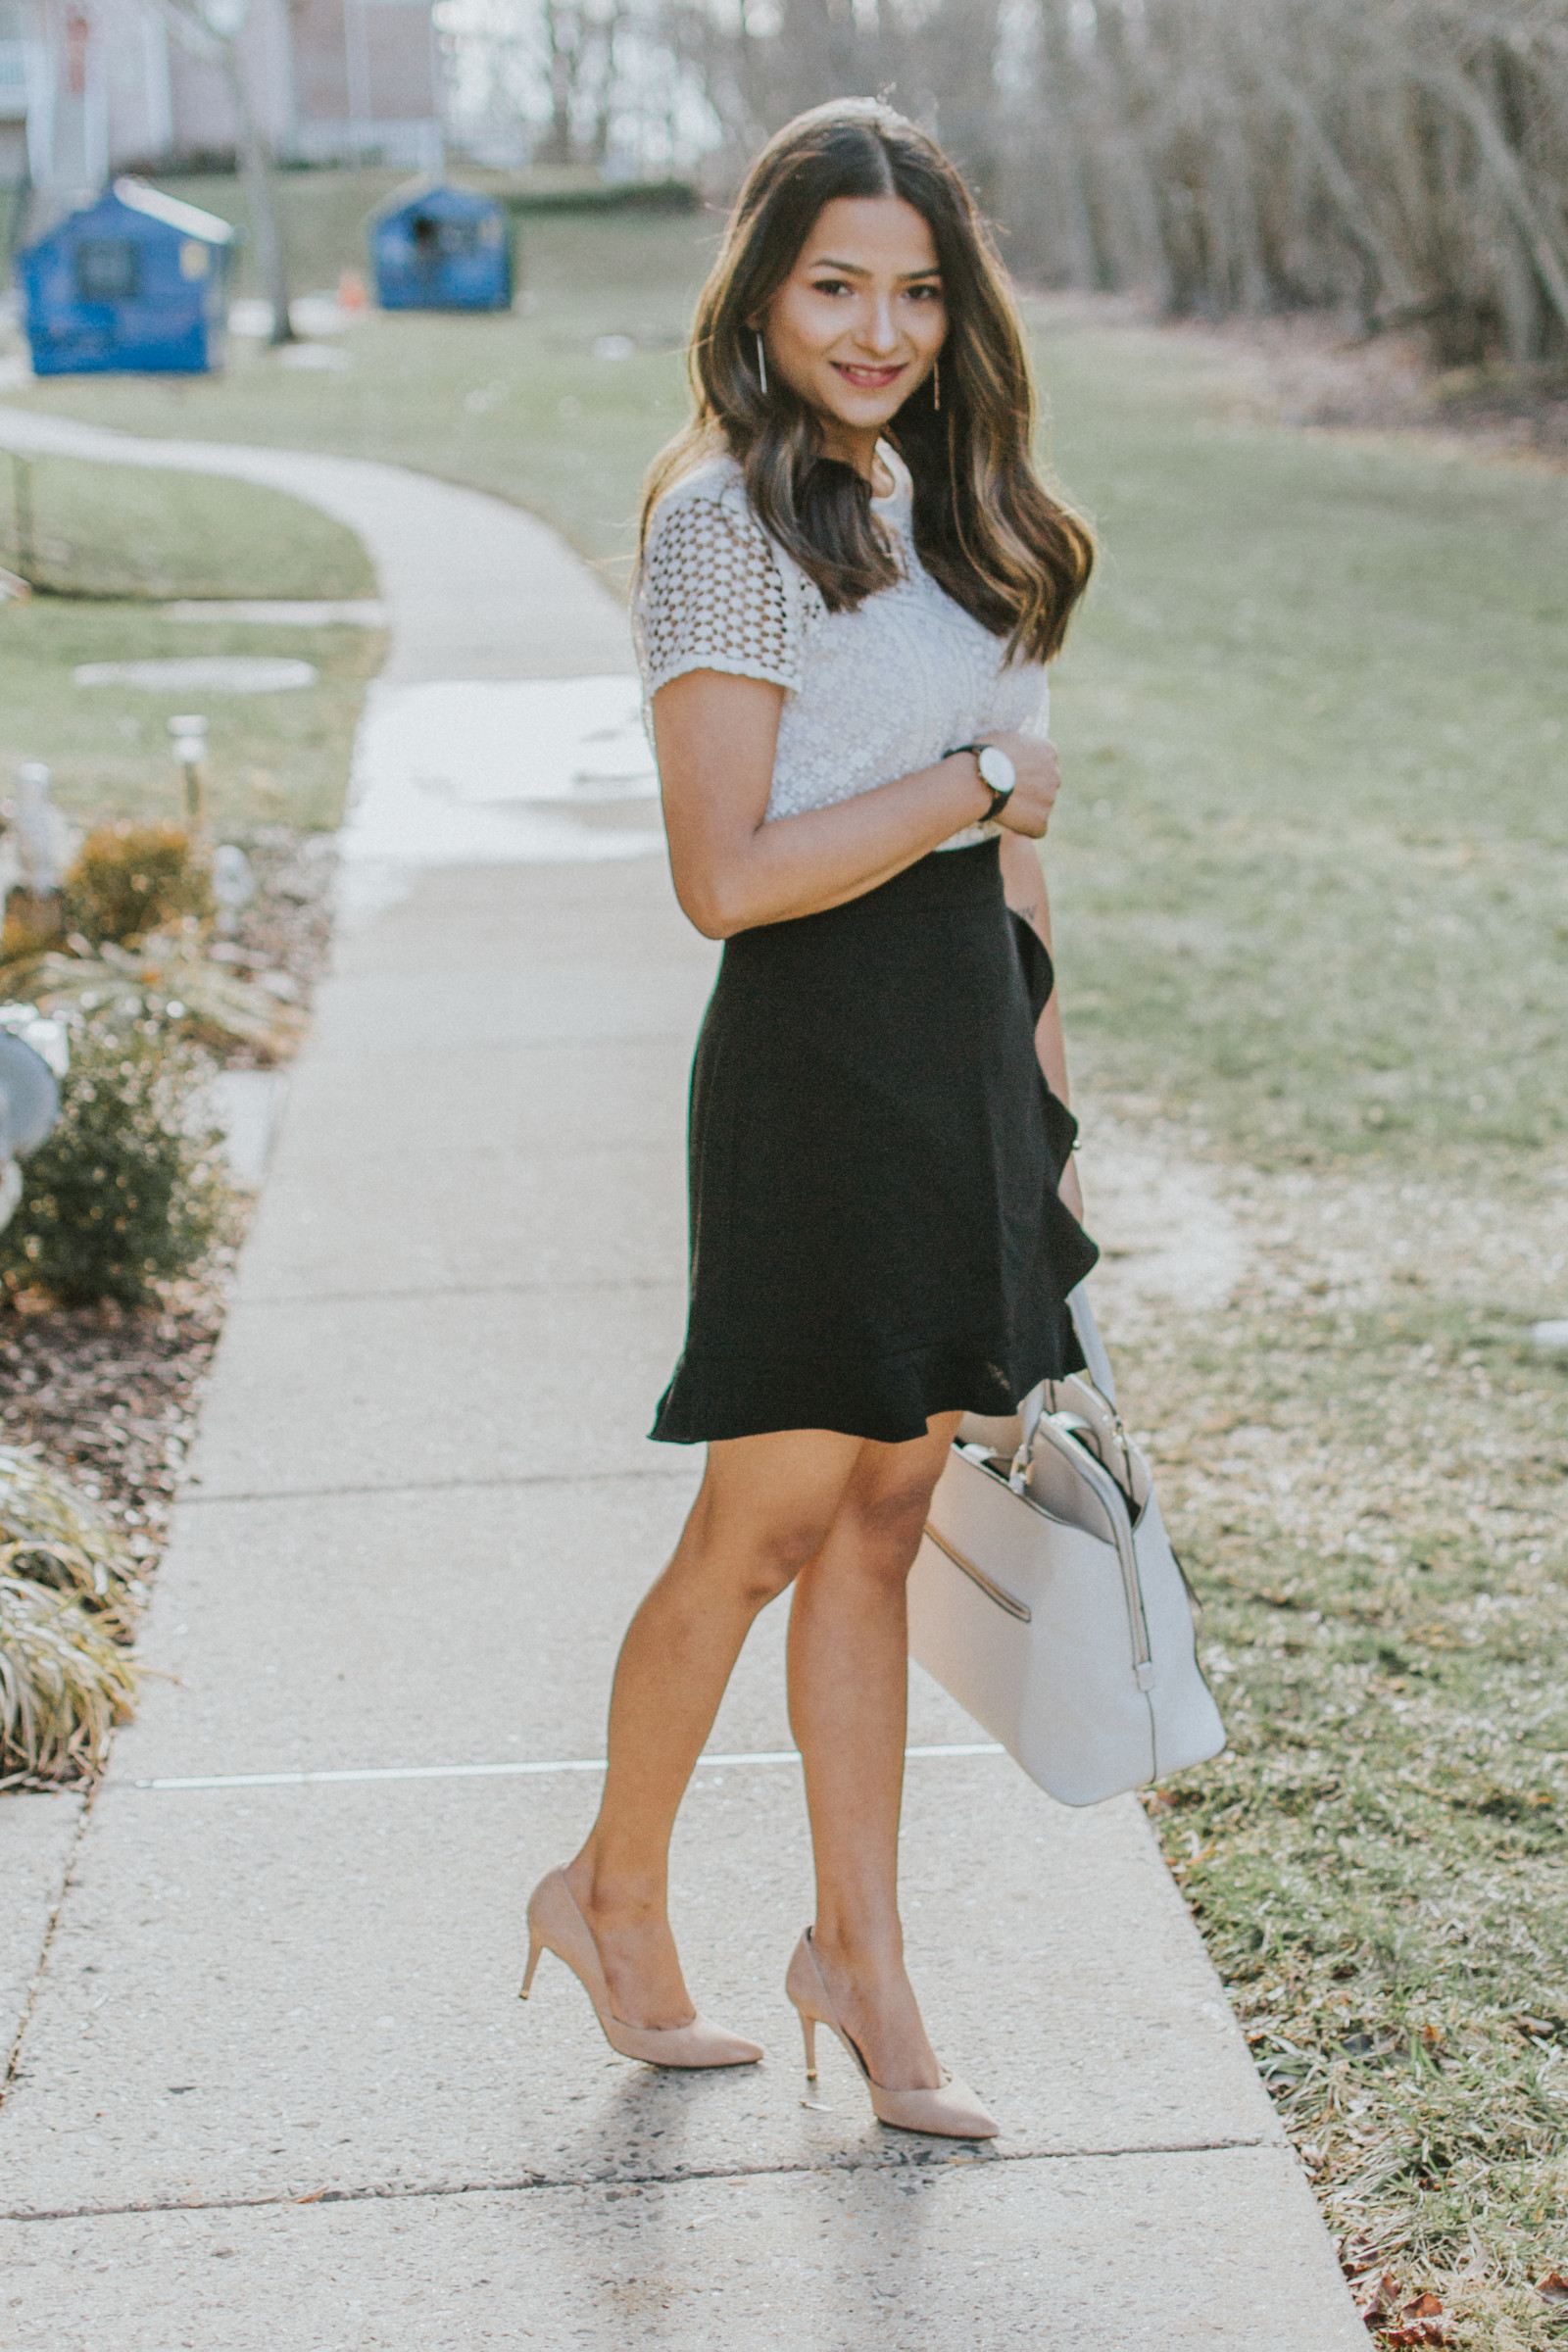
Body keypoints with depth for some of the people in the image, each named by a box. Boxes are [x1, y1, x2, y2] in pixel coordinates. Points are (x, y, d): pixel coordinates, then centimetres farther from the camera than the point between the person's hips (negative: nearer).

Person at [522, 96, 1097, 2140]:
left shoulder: (934, 503, 13)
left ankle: (860, 1952, 20)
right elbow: (728, 873, -19)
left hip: (965, 1047, 7)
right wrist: (976, 782, -11)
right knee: (765, 1529, 4)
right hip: (817, 1053, -7)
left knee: (881, 1525, 11)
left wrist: (1047, 1089, 14)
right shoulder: (727, 521, -12)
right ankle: (616, 1889, 25)